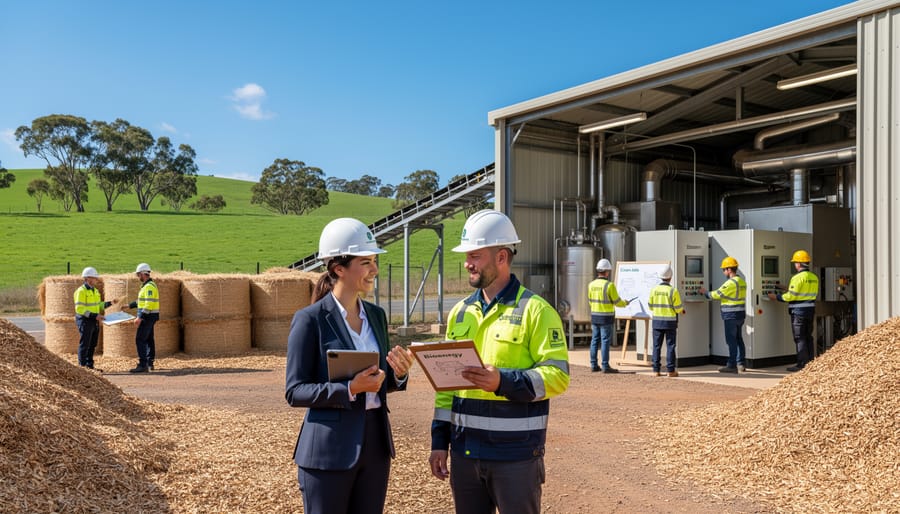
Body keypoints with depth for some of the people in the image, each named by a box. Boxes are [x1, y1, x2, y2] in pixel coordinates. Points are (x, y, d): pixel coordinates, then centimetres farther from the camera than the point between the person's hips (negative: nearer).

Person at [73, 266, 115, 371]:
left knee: (92, 345, 13)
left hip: (94, 322, 9)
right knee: (84, 345, -2)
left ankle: (90, 365, 21)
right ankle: (82, 366, 5)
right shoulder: (81, 291, -14)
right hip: (85, 321, -9)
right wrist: (95, 315, -25)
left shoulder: (95, 290, 14)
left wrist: (109, 303, 3)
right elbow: (79, 309, -20)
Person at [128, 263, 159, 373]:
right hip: (148, 317, 11)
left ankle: (142, 365, -12)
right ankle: (150, 363, 21)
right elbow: (142, 301, 26)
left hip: (148, 316, -11)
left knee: (140, 340, -11)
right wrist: (129, 305, 26)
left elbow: (149, 305, -24)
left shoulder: (149, 287, -18)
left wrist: (140, 317, -25)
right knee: (148, 339, 14)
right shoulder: (146, 286, 16)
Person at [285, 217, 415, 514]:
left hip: (375, 444, 6)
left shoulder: (376, 315, 8)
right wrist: (349, 389, -23)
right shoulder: (310, 320, -11)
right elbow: (294, 391, -12)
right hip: (329, 449, -6)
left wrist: (398, 373, -7)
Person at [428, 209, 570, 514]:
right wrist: (439, 441, 10)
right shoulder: (460, 312, 10)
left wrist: (503, 382, -27)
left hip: (516, 453, -5)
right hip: (465, 452, 6)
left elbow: (558, 375, -13)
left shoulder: (535, 310, -8)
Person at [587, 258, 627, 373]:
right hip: (606, 318, -6)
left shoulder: (591, 285, 3)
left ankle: (594, 365, 13)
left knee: (594, 341, 9)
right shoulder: (609, 285, -16)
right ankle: (605, 366, 0)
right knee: (605, 342, -2)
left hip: (594, 316, 6)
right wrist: (625, 303, 11)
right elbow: (617, 302, -10)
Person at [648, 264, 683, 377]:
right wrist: (682, 310, 15)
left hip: (657, 321, 3)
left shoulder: (654, 289, -1)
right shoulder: (673, 291, -11)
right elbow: (678, 308, -8)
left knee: (657, 346, 7)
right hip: (670, 321, -3)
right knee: (670, 346, 4)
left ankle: (656, 370, 8)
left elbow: (651, 306, 5)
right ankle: (671, 370, 5)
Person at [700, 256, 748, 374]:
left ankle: (731, 365, -3)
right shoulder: (742, 281, 12)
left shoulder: (731, 282, -17)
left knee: (731, 340, -5)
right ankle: (741, 364, 21)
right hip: (740, 313, 9)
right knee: (738, 339, 15)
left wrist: (705, 292, 4)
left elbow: (717, 294, -13)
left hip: (731, 315, -9)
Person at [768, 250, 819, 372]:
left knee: (800, 338, -3)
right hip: (810, 309, 8)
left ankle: (802, 364, -1)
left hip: (799, 311, -8)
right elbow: (813, 294, 16)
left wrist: (776, 297, -2)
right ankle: (810, 363, 18)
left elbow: (791, 296, -17)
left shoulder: (798, 277, -16)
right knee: (808, 337, 14)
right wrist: (789, 291, 21)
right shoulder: (814, 277, 9)